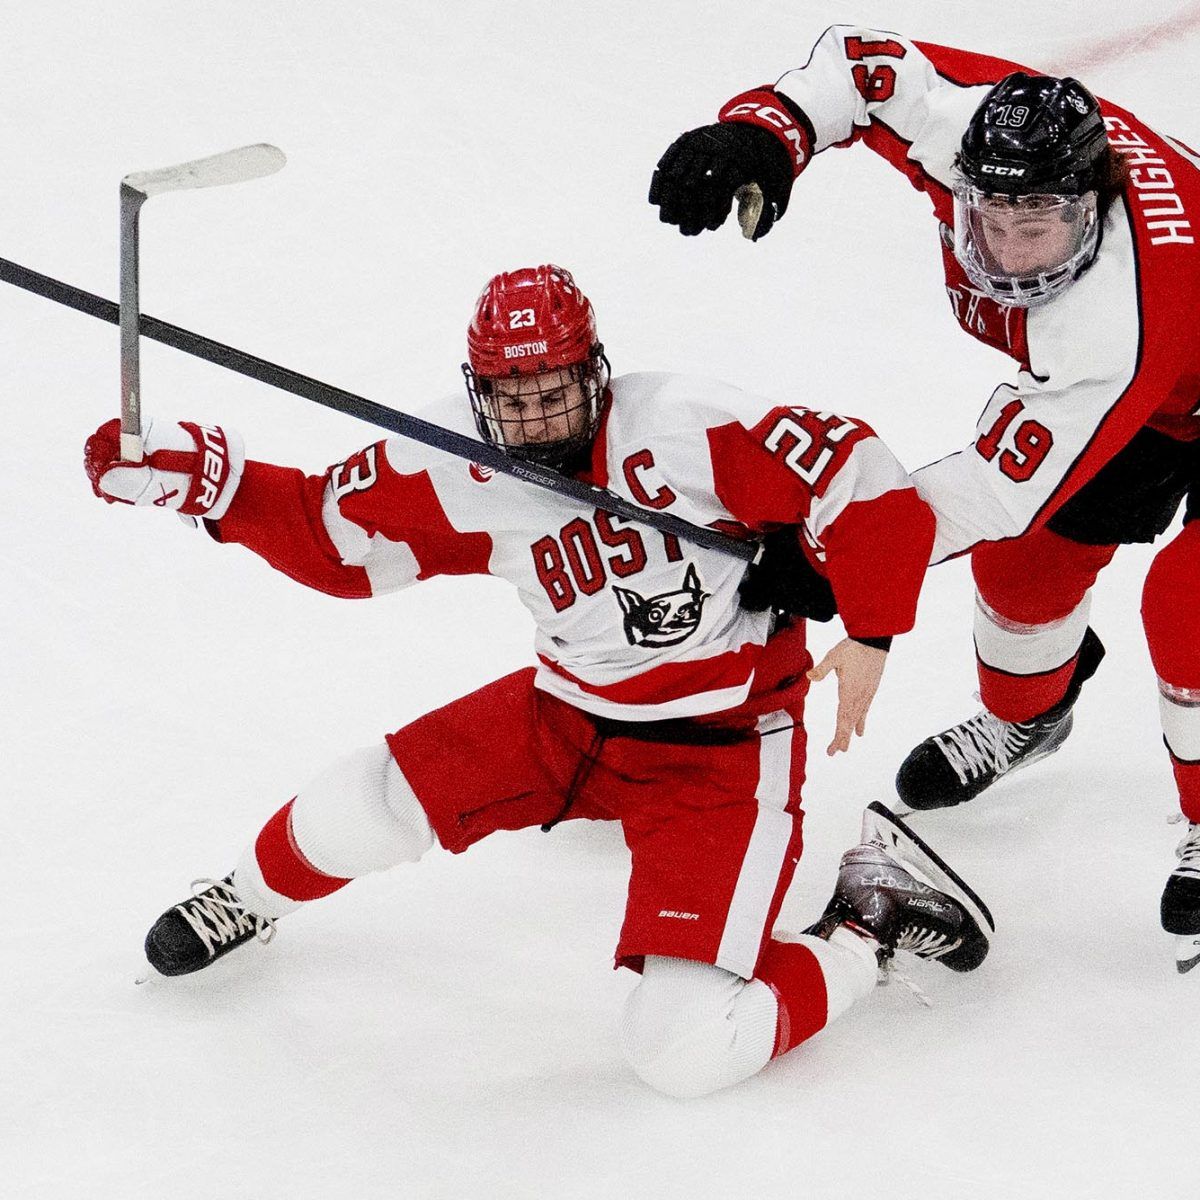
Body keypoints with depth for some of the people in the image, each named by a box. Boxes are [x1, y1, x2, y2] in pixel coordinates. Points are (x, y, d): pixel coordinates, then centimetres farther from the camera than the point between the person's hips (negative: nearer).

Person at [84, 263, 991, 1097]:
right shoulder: (458, 470, -10)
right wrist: (206, 480, -12)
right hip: (571, 714, 6)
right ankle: (255, 896, 35)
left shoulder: (686, 431, -27)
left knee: (684, 1050, -17)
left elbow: (861, 482, -24)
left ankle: (873, 919, 8)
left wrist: (869, 638, -27)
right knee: (357, 812, -2)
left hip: (721, 748, -6)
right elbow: (333, 534, 1)